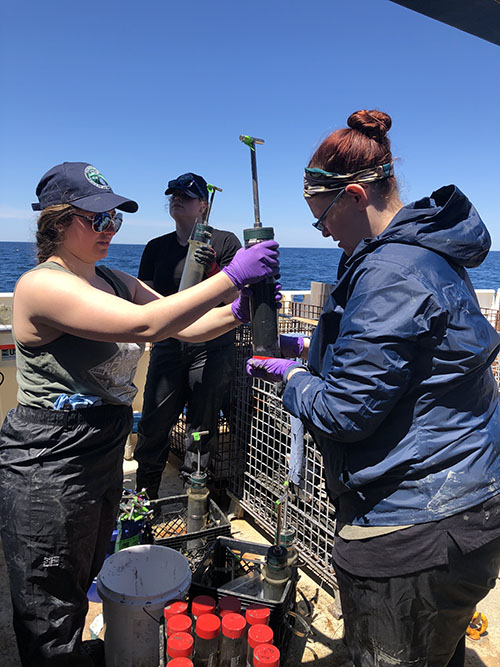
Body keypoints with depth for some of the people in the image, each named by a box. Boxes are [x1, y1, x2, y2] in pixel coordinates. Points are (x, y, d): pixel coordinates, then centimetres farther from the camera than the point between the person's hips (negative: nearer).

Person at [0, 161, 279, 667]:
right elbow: (145, 325, -33)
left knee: (85, 584, 26)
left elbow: (188, 328, 1)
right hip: (47, 467, -8)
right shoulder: (41, 285, -20)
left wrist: (238, 310, -18)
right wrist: (231, 276, -31)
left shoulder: (115, 282, 6)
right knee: (51, 612, 12)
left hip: (101, 456, 8)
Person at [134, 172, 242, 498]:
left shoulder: (225, 242, 1)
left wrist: (211, 268, -21)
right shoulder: (156, 247, 14)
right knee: (153, 424, 4)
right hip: (168, 346, 4)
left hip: (213, 347, -3)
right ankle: (144, 497, 22)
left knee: (203, 426, 4)